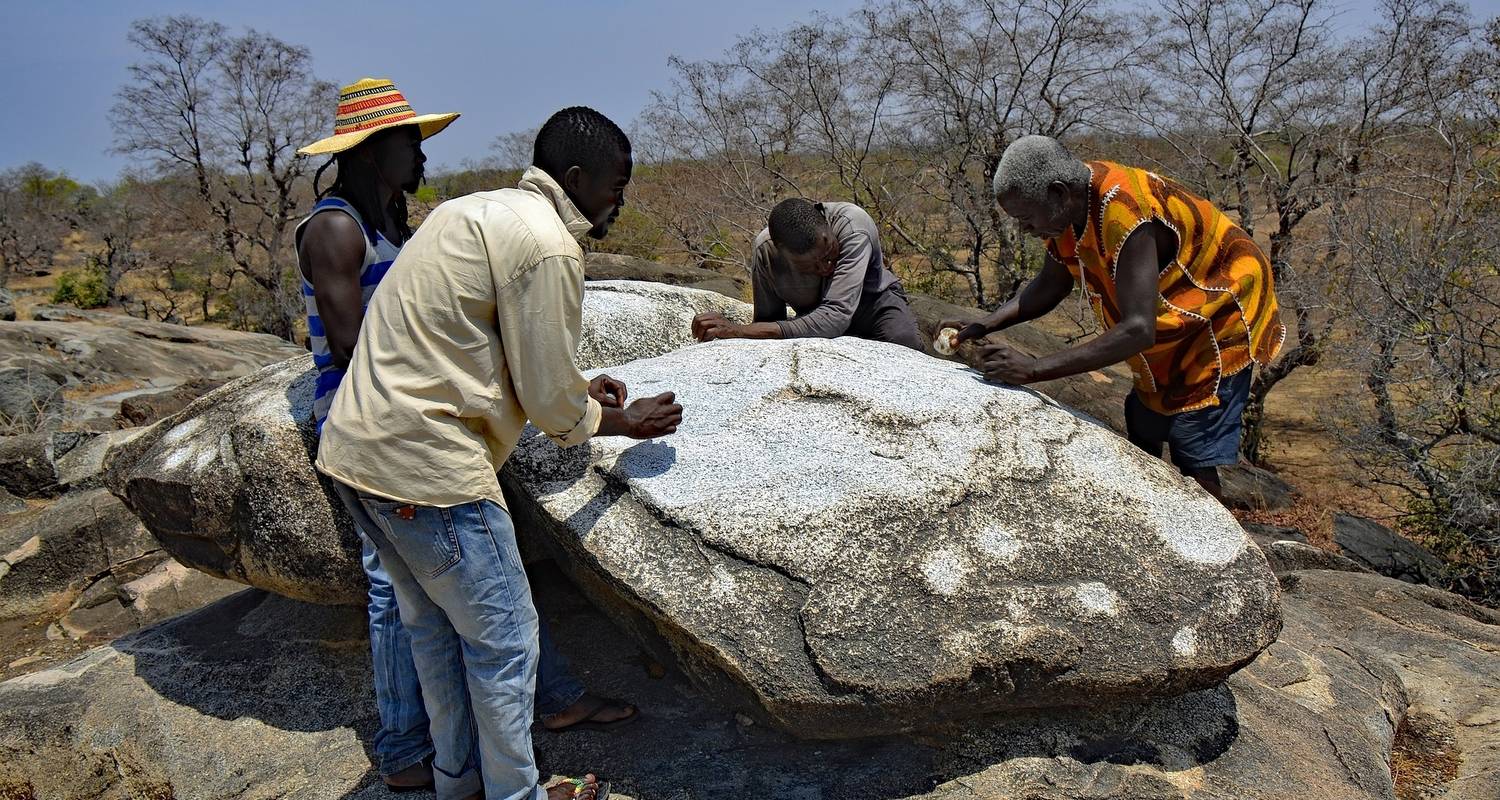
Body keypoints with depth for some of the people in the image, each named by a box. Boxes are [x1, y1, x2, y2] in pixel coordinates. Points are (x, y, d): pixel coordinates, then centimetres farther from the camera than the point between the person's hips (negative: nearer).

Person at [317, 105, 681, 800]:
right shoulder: (547, 246, -15)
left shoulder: (473, 210, 15)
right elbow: (550, 404, -11)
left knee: (434, 625, 24)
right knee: (503, 640, 7)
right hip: (425, 468, -10)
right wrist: (623, 422, 8)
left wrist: (573, 387, 24)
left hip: (354, 448, 10)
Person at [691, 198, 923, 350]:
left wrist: (740, 331, -50)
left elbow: (835, 317, -47)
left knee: (904, 342, -36)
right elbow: (768, 320, -15)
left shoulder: (852, 225, -38)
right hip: (815, 315, 3)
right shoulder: (764, 250, -27)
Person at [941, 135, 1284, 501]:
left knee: (1193, 466, -13)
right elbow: (1050, 286, 4)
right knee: (1142, 444, 16)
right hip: (1166, 333, 9)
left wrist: (1034, 370, -44)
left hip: (1219, 321, -9)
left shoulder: (1126, 214, -37)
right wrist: (983, 327, -11)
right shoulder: (1067, 207, -11)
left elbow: (1139, 330, -42)